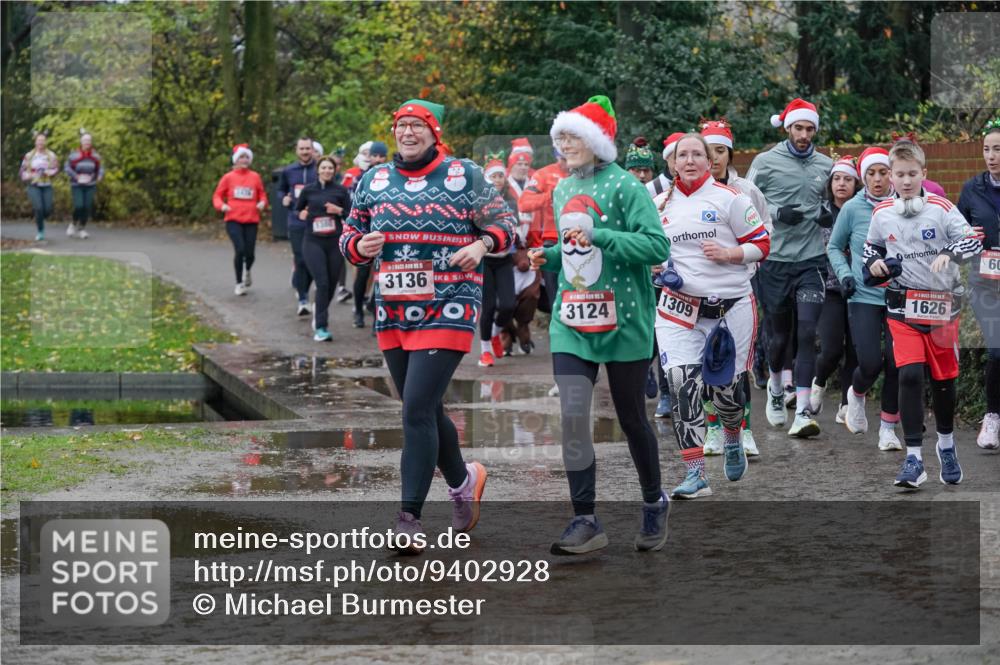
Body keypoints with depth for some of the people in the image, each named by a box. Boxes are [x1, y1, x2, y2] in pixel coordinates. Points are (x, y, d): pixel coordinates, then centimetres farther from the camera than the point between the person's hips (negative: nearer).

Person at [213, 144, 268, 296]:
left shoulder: (255, 177, 6)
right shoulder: (228, 177, 3)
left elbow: (262, 194, 15)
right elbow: (217, 196, 7)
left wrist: (262, 202, -7)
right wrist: (221, 205, -13)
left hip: (251, 220, 2)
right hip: (233, 220, -2)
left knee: (249, 253, -1)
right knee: (239, 249, -16)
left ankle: (247, 271, 36)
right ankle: (239, 283, 1)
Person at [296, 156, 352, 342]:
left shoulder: (341, 190, 4)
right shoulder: (308, 190, 6)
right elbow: (297, 209, 19)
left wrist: (339, 210, -14)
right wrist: (301, 214, -2)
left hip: (335, 242, 1)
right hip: (313, 242, -1)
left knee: (331, 284, 8)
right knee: (322, 283, -13)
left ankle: (320, 311, 38)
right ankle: (321, 327, -11)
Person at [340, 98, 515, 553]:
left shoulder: (464, 176, -1)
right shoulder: (374, 180, 10)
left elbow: (503, 223, 6)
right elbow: (350, 234, 16)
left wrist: (481, 245, -15)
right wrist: (360, 246, -7)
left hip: (447, 310, -5)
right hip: (393, 312, 5)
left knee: (417, 411, -14)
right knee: (425, 412, 15)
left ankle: (409, 520, -11)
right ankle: (462, 481, 40)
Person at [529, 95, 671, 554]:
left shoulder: (624, 186, -10)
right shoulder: (562, 191, 12)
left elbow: (657, 245, -18)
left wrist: (598, 236, -24)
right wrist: (549, 256, 5)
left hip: (623, 322, -5)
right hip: (572, 324, 5)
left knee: (632, 419, 7)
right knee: (572, 416, -9)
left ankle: (654, 504, 30)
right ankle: (585, 521, -3)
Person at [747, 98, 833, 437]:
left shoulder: (825, 165, 9)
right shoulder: (766, 161, 0)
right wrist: (778, 212, -13)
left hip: (811, 260, 1)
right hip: (775, 260, -1)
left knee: (807, 333, -10)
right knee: (780, 333, 11)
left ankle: (802, 412, -12)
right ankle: (775, 386, 41)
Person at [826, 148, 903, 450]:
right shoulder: (852, 208, -1)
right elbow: (834, 247, 13)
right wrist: (844, 274, -1)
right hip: (864, 297, -1)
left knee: (896, 364, -5)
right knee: (870, 363, -11)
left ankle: (888, 428, 13)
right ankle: (856, 395, 25)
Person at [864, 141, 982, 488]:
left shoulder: (941, 208, -5)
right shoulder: (881, 214, 5)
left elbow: (973, 240, -10)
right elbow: (871, 248, 22)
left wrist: (950, 254, -28)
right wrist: (874, 264, 0)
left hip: (942, 304, 0)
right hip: (903, 307, 0)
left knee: (944, 378, 10)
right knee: (910, 375, -14)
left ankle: (946, 444, 34)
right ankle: (914, 457, -12)